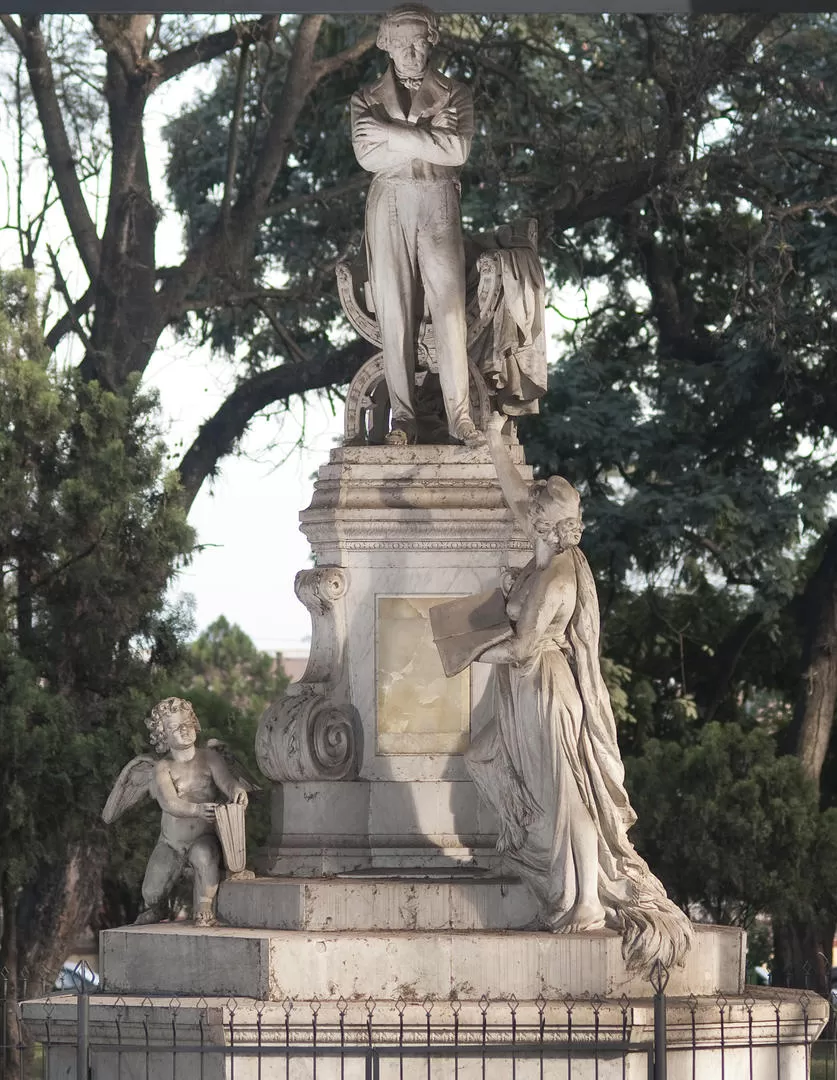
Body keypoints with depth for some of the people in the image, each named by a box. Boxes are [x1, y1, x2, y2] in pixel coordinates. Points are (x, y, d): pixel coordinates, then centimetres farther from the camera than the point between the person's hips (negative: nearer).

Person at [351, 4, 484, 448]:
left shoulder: (454, 94, 8)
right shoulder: (367, 99, 10)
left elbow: (457, 149, -9)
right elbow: (368, 156, -6)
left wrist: (394, 134, -11)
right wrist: (426, 132, -10)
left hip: (438, 204, -1)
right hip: (389, 207, 1)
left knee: (449, 307, -9)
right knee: (394, 312, -4)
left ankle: (460, 416, -9)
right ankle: (402, 418, -4)